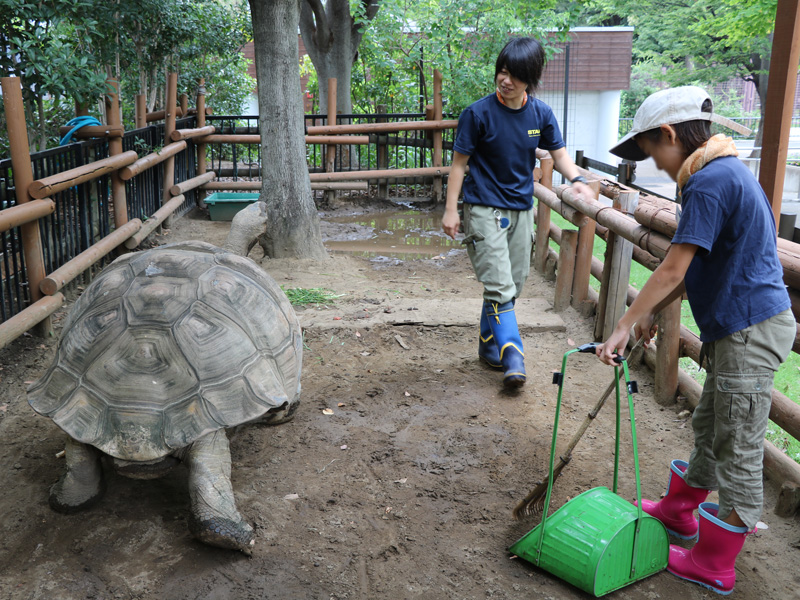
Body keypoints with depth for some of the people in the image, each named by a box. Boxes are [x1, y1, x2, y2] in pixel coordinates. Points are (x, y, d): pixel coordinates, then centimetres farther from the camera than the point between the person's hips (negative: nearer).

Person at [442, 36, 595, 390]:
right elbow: (459, 163, -7)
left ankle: (489, 344, 30)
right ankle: (512, 358, -9)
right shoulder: (479, 113, -12)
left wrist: (576, 179, -9)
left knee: (513, 285, 13)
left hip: (521, 209, 5)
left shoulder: (540, 114, 0)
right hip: (484, 209, -5)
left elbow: (558, 153, 10)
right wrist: (451, 209, -10)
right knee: (499, 287, -13)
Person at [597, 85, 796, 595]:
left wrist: (624, 327, -15)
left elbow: (673, 270, -22)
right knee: (711, 425, 23)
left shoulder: (709, 183, -20)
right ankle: (680, 510, 42)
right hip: (737, 328, 10)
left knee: (738, 449, 2)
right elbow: (696, 268, 16)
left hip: (751, 332, -10)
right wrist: (652, 313, 16)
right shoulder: (724, 171, 12)